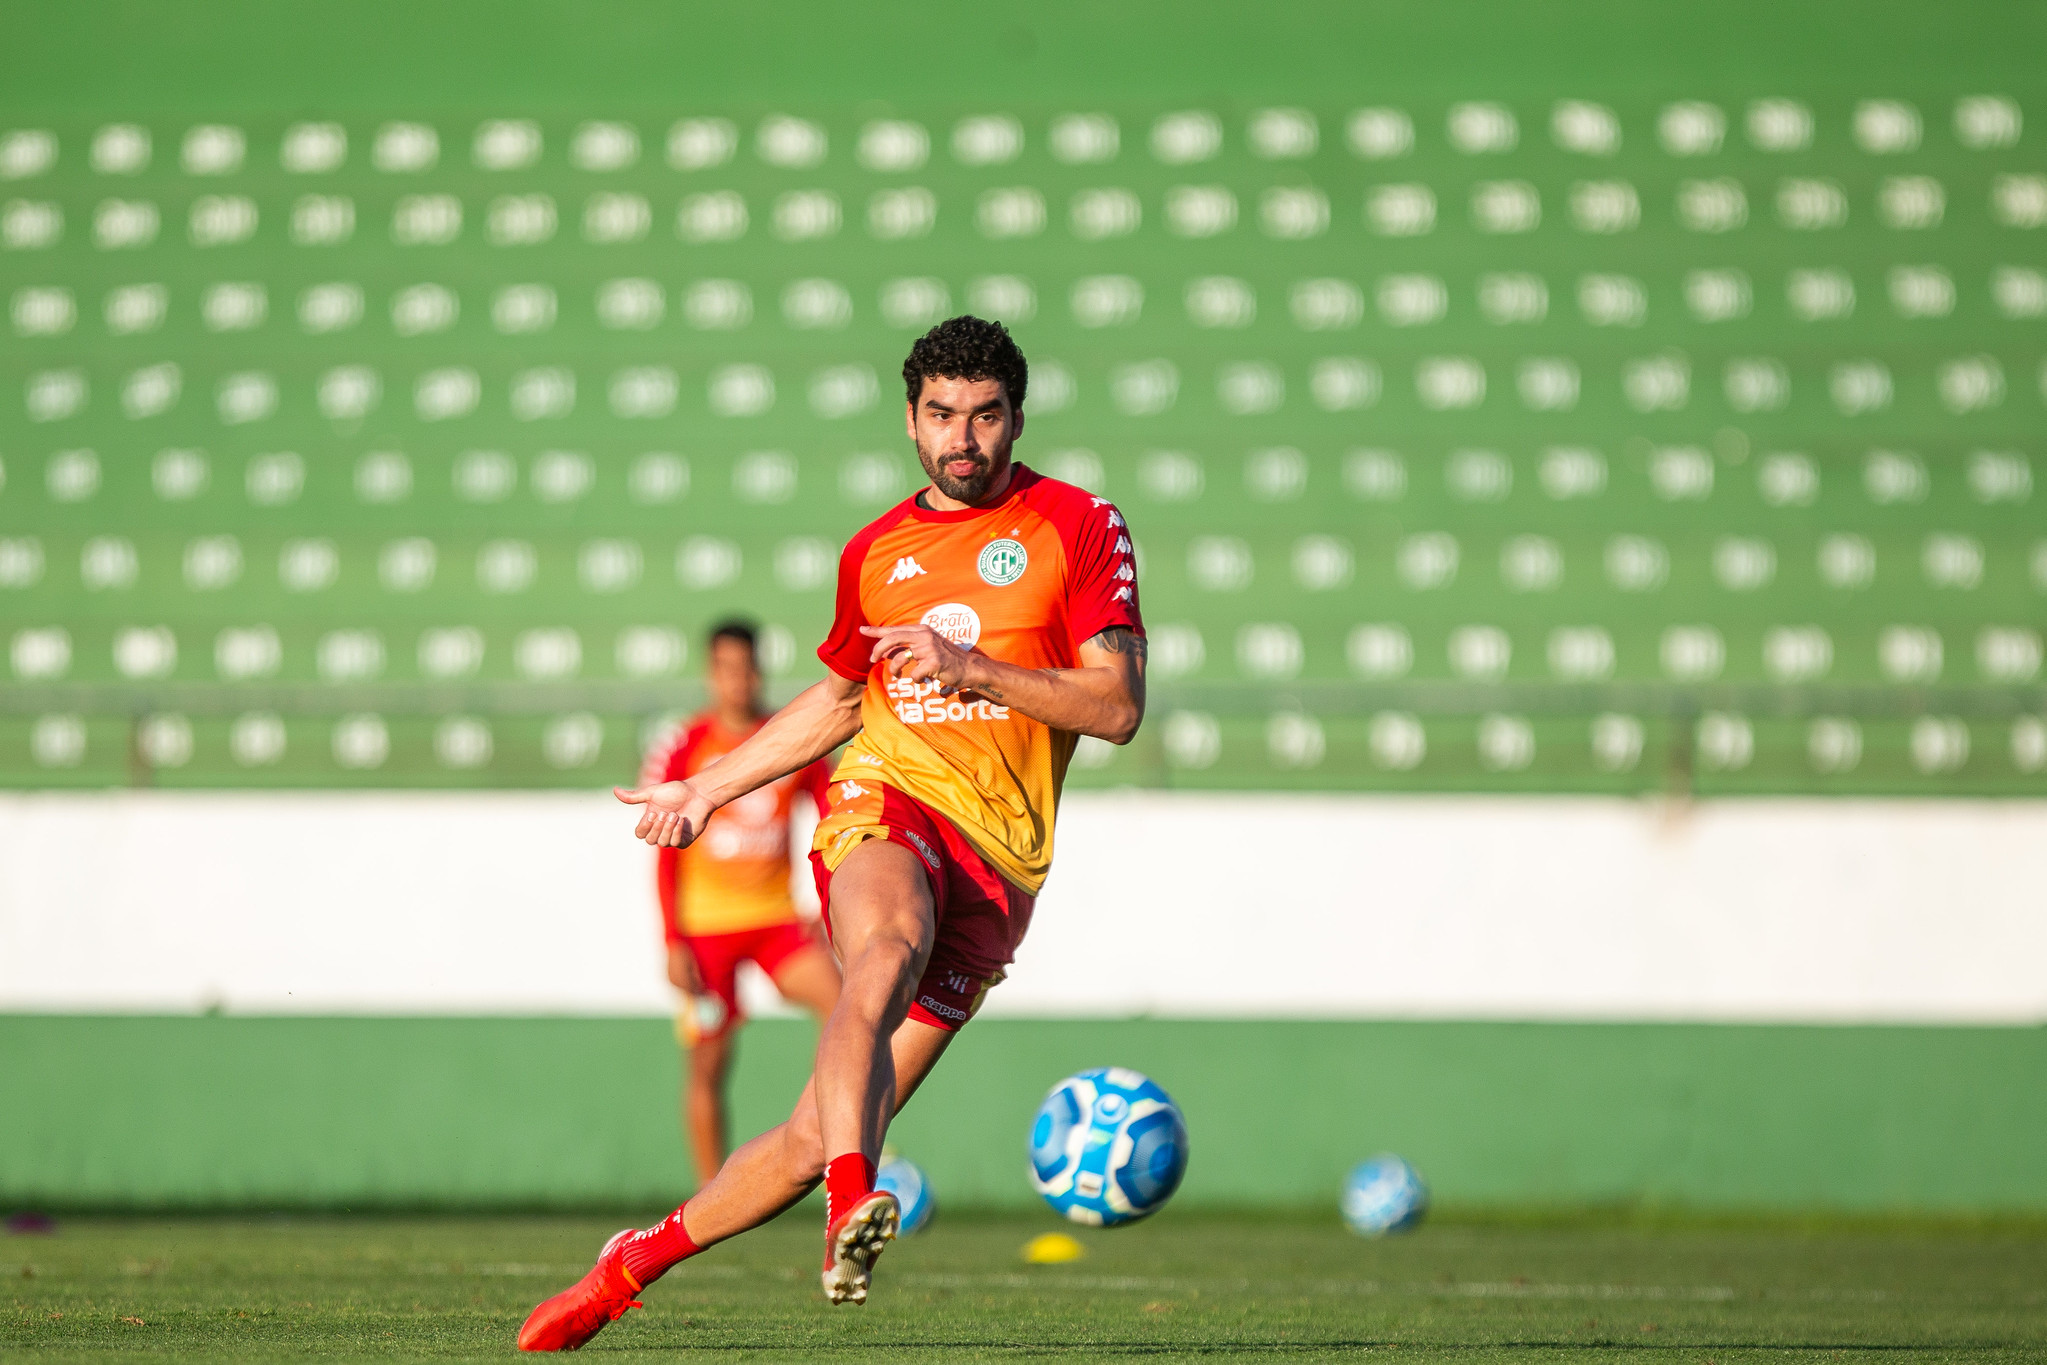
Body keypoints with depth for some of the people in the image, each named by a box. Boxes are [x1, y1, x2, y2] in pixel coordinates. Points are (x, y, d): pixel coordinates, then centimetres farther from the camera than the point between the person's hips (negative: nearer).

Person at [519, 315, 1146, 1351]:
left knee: (818, 1138, -5)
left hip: (995, 864, -1)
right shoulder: (875, 552, 16)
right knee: (887, 952, -39)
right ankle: (850, 1206, -54)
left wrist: (968, 665, -14)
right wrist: (706, 790, 33)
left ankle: (633, 1263, 14)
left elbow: (1117, 707, -3)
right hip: (885, 801, 1)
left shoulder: (1080, 527, 5)